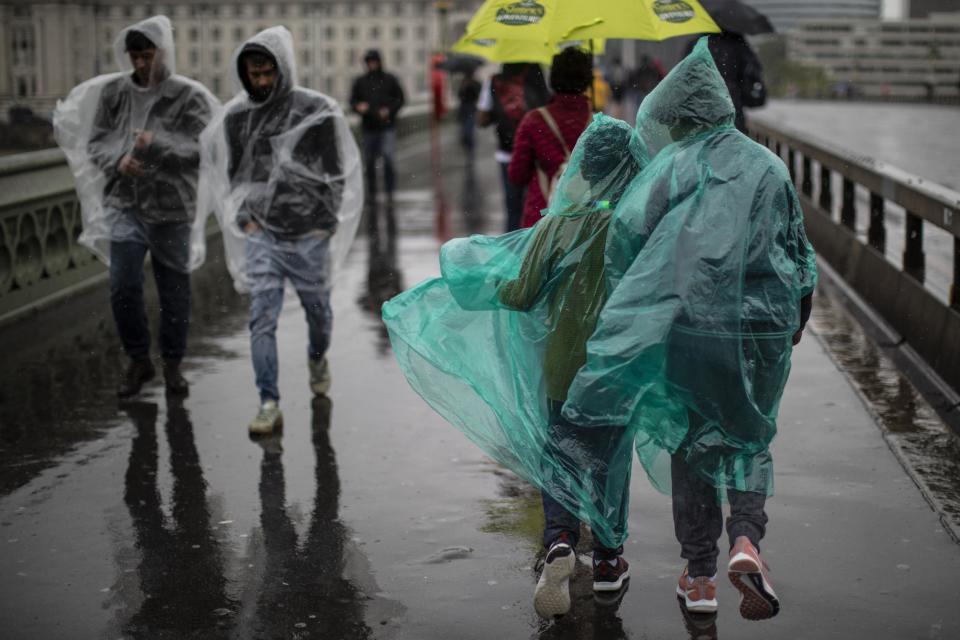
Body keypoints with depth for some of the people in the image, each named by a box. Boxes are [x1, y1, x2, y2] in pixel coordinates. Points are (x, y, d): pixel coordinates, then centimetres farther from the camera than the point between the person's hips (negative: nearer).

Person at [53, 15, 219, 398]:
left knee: (174, 290, 8)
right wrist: (118, 161, -15)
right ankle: (138, 360, 16)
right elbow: (95, 141, 5)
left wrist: (157, 145, -26)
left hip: (173, 208, -2)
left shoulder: (189, 97, -5)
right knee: (123, 286, -4)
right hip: (124, 205, 2)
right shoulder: (112, 91, 3)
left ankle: (172, 364, 25)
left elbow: (202, 150, -12)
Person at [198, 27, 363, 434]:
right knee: (262, 319, -8)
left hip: (309, 236, -1)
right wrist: (244, 218, 5)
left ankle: (318, 360, 48)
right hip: (261, 236, 1)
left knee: (318, 309, 17)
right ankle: (269, 404, -5)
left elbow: (339, 173, -2)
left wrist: (324, 222, -4)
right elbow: (231, 173, 14)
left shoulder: (318, 111, -7)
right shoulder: (236, 116, 1)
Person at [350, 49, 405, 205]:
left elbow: (400, 99, 7)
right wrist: (358, 106, -10)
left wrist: (389, 110, -9)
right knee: (369, 160, 5)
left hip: (387, 127, -2)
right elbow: (352, 100, 13)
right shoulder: (360, 82, 11)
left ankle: (389, 191, -8)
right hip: (368, 128, 2)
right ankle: (371, 191, 17)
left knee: (388, 157, -16)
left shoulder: (390, 80, 6)